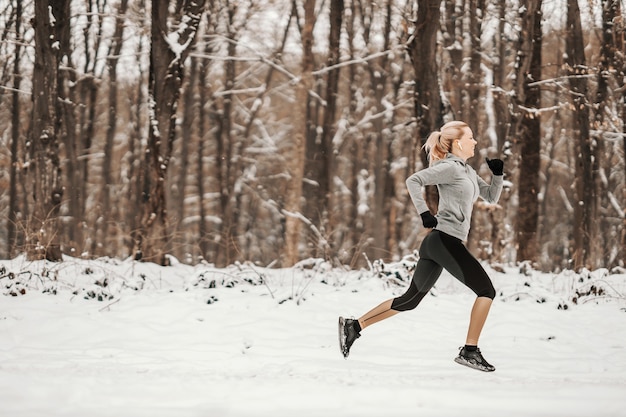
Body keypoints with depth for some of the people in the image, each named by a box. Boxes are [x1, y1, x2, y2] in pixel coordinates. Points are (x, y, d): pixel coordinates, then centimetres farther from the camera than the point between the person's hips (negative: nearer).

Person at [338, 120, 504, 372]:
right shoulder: (449, 167, -7)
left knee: (410, 299, 13)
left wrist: (497, 174, 8)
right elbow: (413, 181, -16)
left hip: (437, 244, 10)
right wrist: (424, 213, -20)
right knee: (486, 290, -8)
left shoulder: (467, 171, 21)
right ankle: (469, 351, -11)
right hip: (445, 240, -10)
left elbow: (492, 197, 25)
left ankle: (354, 325, 14)